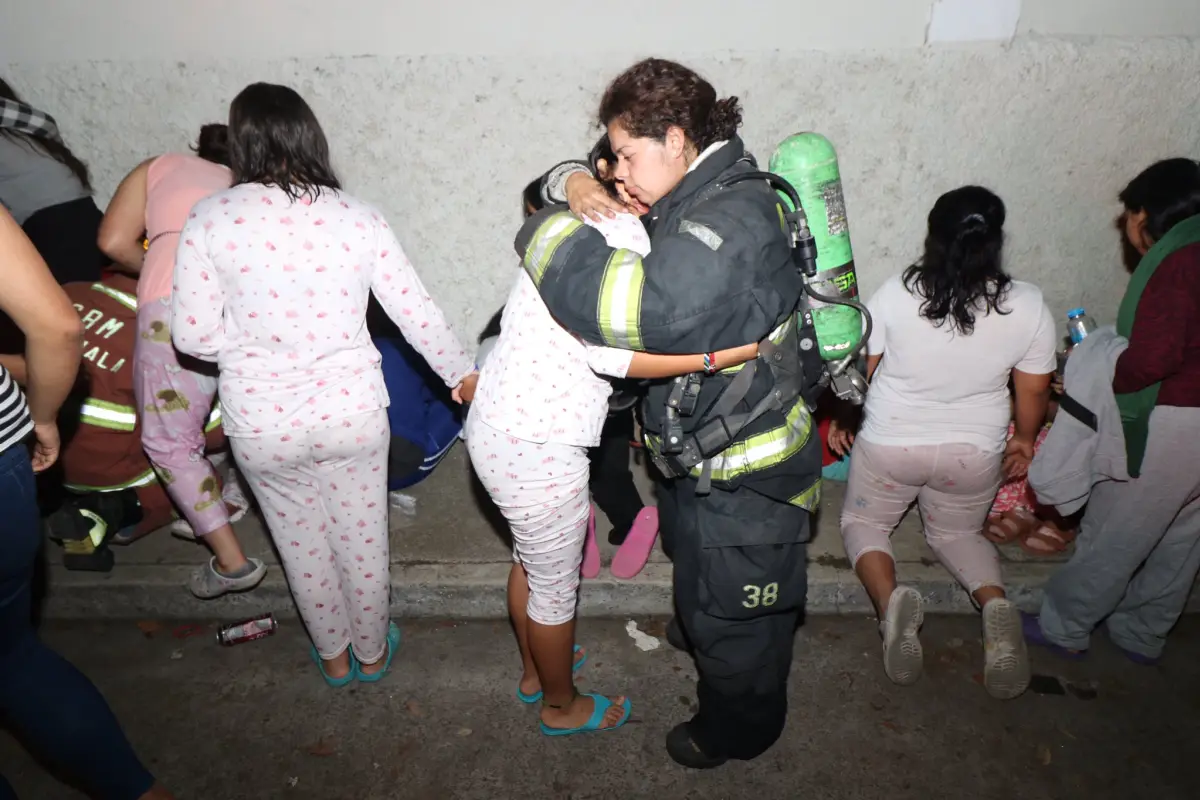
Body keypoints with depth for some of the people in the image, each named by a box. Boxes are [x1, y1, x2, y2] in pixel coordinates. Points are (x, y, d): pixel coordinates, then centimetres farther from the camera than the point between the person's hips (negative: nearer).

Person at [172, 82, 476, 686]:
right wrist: (461, 372, 11)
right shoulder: (357, 218, -8)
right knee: (361, 536, 21)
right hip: (352, 413, 1)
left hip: (263, 426, 0)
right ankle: (372, 651, 43)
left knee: (302, 541, 23)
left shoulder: (210, 219, -10)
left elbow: (194, 336, -9)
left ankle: (333, 654, 45)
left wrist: (252, 343, 11)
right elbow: (415, 312, -3)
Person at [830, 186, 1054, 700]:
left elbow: (858, 368, -5)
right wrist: (1025, 440, 19)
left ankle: (890, 599, -10)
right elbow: (1034, 391, -1)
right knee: (957, 533, 28)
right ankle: (996, 603, -4)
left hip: (889, 443, -2)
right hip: (975, 452, 2)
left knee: (862, 522, 21)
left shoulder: (896, 293, -16)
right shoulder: (1027, 306, -11)